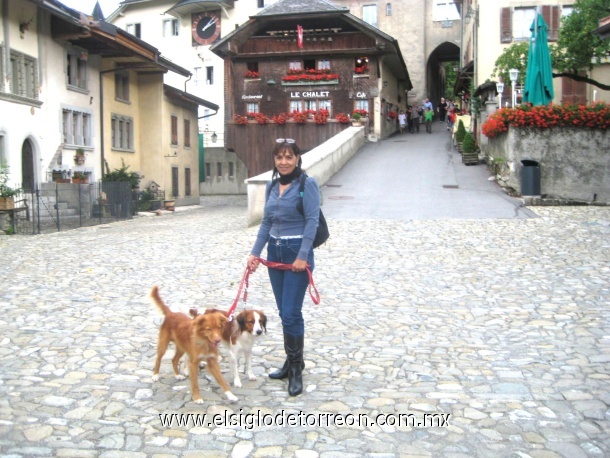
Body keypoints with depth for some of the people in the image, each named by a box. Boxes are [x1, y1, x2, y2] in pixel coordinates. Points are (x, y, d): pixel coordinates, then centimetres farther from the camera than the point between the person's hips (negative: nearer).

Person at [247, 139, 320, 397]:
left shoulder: (307, 184, -9)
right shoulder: (272, 185, 10)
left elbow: (312, 221, -14)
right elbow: (266, 222, 14)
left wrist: (302, 256, -19)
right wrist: (255, 253, 7)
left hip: (297, 253, -6)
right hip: (275, 253, 6)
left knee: (291, 313, -6)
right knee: (284, 312, 12)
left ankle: (296, 370, 8)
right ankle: (290, 363, 25)